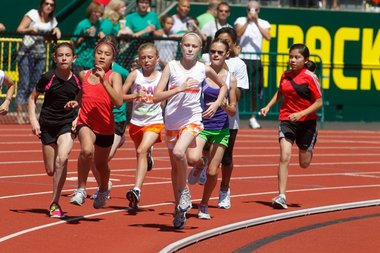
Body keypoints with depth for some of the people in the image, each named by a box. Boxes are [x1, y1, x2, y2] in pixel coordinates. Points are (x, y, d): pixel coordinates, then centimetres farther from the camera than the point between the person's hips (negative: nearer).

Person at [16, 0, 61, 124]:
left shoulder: (52, 20, 10)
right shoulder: (33, 14, -5)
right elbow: (19, 29, -12)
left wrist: (56, 32, -1)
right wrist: (30, 30, -31)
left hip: (41, 54, 5)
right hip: (26, 52, -5)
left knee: (35, 86, 3)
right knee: (24, 84, -9)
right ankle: (19, 115, -10)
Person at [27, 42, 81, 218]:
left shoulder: (77, 80, -5)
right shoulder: (48, 78, -9)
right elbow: (32, 98, 3)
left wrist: (78, 117, -1)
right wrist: (33, 120, -8)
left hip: (67, 124, 0)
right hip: (47, 124, 0)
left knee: (62, 159, -25)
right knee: (51, 170, 3)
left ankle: (55, 203, -17)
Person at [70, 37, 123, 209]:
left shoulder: (114, 76, -8)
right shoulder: (84, 75, 1)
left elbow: (118, 102, -25)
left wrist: (104, 81, -30)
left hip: (106, 126, 0)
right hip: (86, 122, 0)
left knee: (101, 164, 19)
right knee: (87, 150, -32)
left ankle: (103, 190, 52)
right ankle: (81, 189, -17)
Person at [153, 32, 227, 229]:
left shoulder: (204, 69, 1)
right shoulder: (171, 67, -1)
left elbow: (223, 86, 21)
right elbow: (156, 96, -8)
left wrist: (217, 104, 5)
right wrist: (180, 88, -18)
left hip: (192, 120, -2)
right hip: (171, 122, 2)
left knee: (178, 152, -29)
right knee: (175, 167, 11)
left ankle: (184, 190, -6)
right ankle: (179, 209, 24)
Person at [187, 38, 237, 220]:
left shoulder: (230, 79, 3)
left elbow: (233, 111, 6)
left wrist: (226, 107, -17)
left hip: (220, 129, 2)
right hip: (200, 124, -2)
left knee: (212, 172, 2)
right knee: (193, 158, -28)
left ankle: (204, 205, 26)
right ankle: (199, 167, 10)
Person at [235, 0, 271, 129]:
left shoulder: (264, 23, 8)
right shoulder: (241, 21, 5)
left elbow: (268, 37, -11)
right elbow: (239, 34, -12)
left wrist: (257, 23, -18)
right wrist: (248, 21, -19)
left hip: (257, 60, 2)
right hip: (242, 59, -2)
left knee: (255, 91, 3)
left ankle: (253, 118, 13)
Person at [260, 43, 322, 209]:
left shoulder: (310, 77, -10)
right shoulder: (285, 75, 3)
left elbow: (318, 102, -9)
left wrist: (302, 114, -21)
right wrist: (268, 106, 10)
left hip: (306, 122, -2)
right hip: (287, 120, 2)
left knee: (304, 164, 10)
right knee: (284, 158, -16)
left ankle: (309, 149, 48)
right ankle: (281, 196, -17)